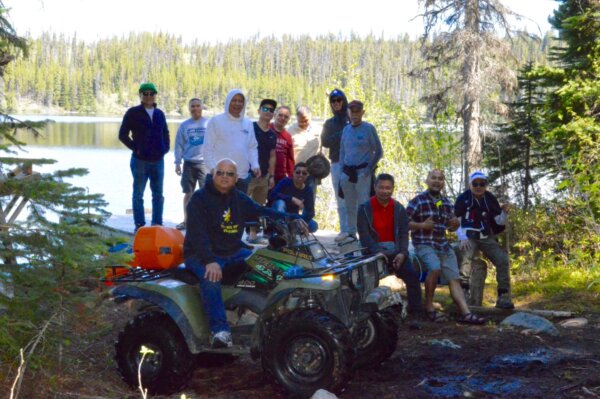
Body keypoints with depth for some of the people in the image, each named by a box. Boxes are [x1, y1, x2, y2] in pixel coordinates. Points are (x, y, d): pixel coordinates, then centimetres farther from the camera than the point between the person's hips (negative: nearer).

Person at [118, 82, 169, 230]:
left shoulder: (160, 114, 11)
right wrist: (135, 148, -9)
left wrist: (166, 147, 7)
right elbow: (123, 134, -4)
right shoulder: (133, 113, -3)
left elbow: (165, 133, 22)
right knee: (138, 194, 1)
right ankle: (139, 225, 6)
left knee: (158, 194, 9)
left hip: (158, 160, 5)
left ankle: (157, 224, 17)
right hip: (140, 160, -5)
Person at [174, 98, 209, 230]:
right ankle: (186, 220, 16)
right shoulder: (184, 125, 7)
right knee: (188, 193, 8)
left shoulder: (209, 124, 0)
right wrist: (177, 162, 4)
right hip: (188, 163, 2)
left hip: (205, 163, -2)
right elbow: (179, 145, 9)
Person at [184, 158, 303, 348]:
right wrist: (209, 261, -35)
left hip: (234, 252, 7)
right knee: (211, 278, -38)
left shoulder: (240, 199, 13)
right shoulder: (200, 199, -10)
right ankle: (219, 330, -45)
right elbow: (197, 234, -21)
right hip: (202, 254, -7)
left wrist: (292, 219, -4)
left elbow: (262, 212, 12)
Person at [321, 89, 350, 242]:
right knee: (340, 199, 2)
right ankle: (344, 230, 5)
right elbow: (325, 142, 5)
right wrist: (342, 135, -8)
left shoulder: (352, 119, 8)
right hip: (336, 162, 4)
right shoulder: (329, 123, 18)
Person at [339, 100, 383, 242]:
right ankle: (351, 232, 18)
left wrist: (369, 169, -7)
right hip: (347, 172, 5)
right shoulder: (346, 129, 12)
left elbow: (378, 152, -1)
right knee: (350, 205, 10)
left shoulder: (369, 128, -3)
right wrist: (342, 169, 10)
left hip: (362, 172, -5)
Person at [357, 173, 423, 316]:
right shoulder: (365, 208, 1)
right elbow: (364, 234, -7)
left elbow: (404, 233, 6)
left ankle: (416, 312, -10)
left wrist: (402, 253, -12)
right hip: (374, 252, -3)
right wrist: (378, 253, -20)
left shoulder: (399, 209, 12)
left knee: (412, 276, -15)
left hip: (395, 251, 3)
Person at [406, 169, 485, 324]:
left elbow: (450, 227, 26)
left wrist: (455, 223, 2)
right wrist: (422, 225, -21)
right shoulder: (418, 201, -3)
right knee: (435, 268, -32)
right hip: (424, 244, -7)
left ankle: (465, 313, -9)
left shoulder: (446, 203, 15)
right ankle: (429, 306, -17)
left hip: (443, 245, 7)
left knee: (454, 279, -4)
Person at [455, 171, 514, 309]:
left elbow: (499, 221, 6)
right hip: (469, 237, -4)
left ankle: (503, 297, -7)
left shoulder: (490, 199, 5)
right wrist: (462, 238, -17)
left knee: (503, 260, -14)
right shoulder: (463, 198, -6)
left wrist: (505, 212, -15)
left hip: (487, 237, 4)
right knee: (466, 258, -32)